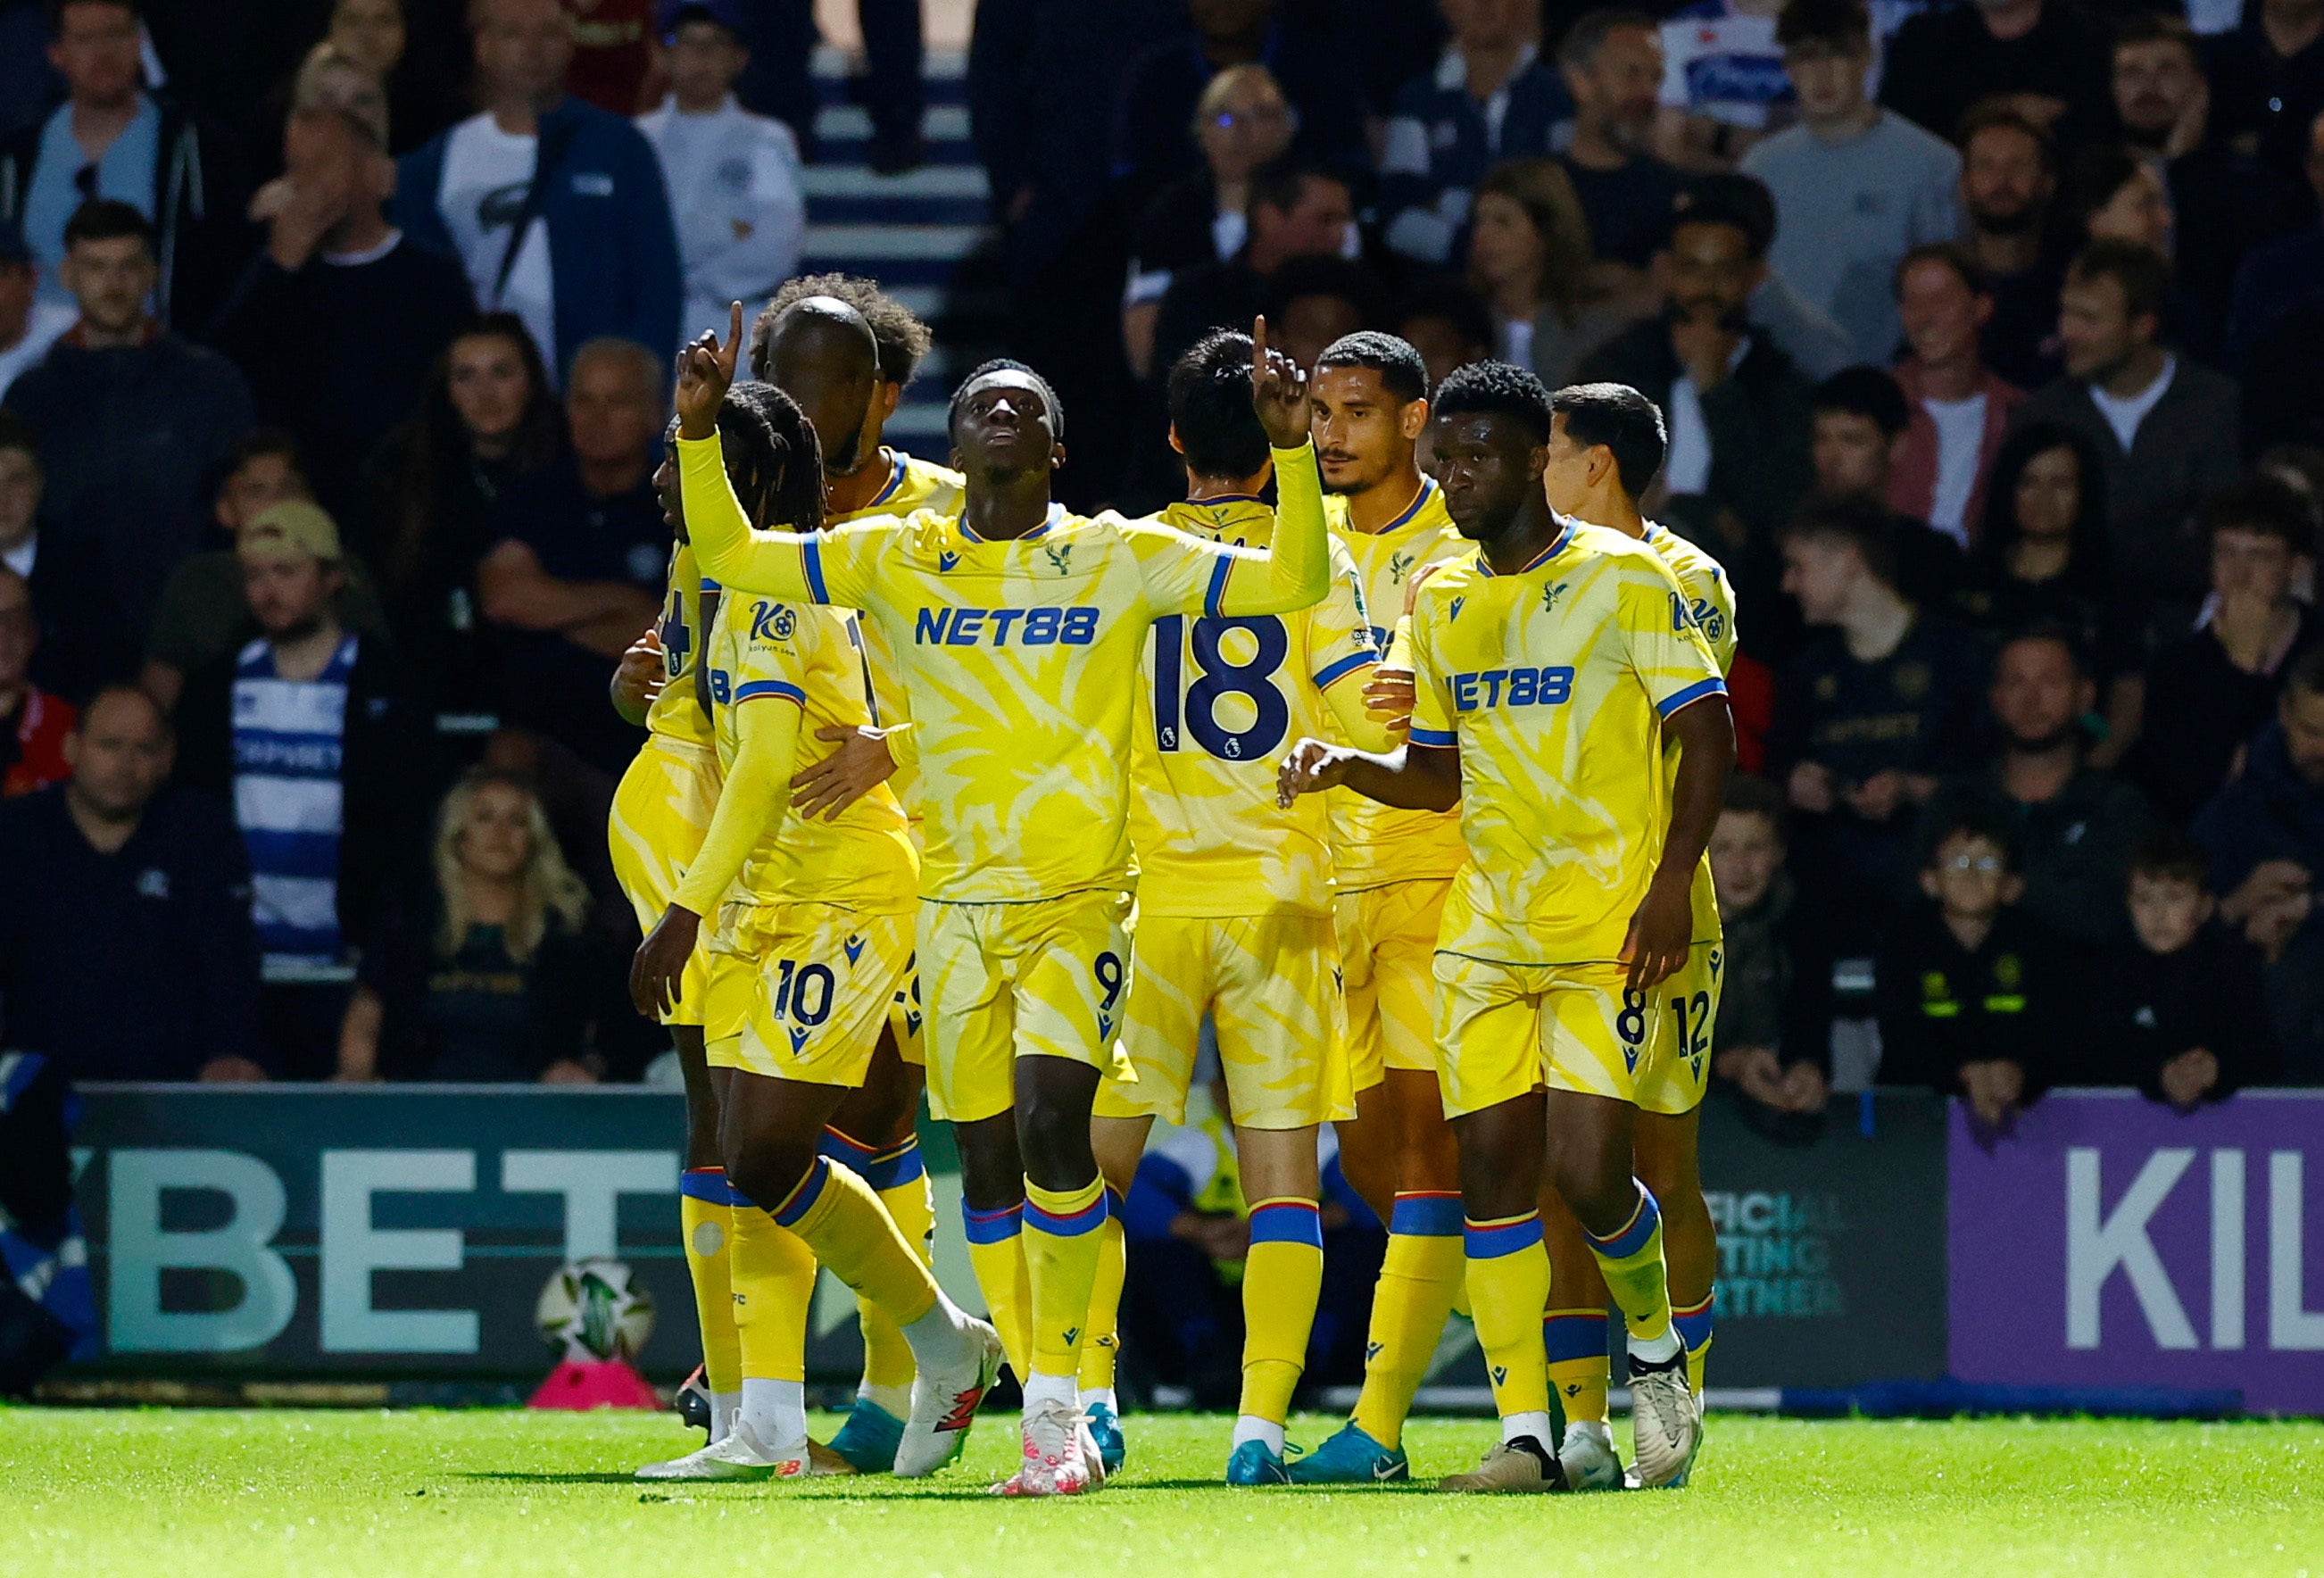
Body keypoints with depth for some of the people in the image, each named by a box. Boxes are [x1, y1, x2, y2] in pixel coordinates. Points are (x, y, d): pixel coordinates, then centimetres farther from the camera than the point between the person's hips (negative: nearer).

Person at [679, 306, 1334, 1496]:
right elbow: (727, 556, 8)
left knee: (1050, 1125, -20)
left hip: (1080, 900, -3)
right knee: (987, 1165, 3)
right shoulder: (898, 559, 7)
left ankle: (1056, 1408, -12)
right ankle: (1056, 1419, 14)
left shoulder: (1118, 558, 1)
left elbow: (1291, 582, -2)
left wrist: (1293, 449, -14)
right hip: (955, 902, 3)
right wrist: (697, 429, -5)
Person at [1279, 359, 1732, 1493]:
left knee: (1588, 1174, -12)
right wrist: (1342, 766, 1)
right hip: (1487, 929, 6)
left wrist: (1669, 882, -16)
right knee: (1492, 1167, -3)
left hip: (1612, 929, -6)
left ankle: (1657, 1350, 17)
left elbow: (1708, 737, -6)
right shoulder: (1442, 602, 13)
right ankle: (1524, 1435, 0)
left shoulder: (1624, 578, -5)